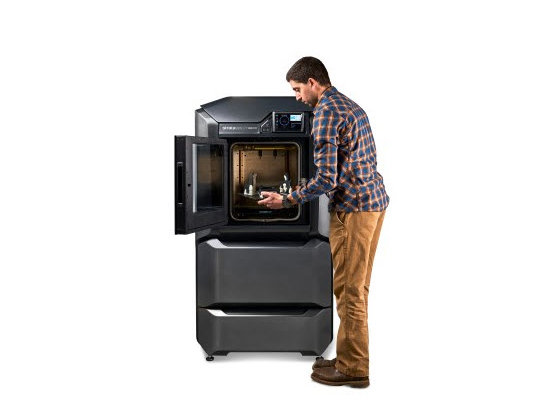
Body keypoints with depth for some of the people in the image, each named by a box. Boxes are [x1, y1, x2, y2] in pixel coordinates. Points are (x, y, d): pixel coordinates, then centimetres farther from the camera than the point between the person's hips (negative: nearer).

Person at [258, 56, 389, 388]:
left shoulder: (326, 113, -13)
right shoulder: (352, 106, 17)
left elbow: (326, 180, -19)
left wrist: (288, 200, -9)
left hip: (354, 207, -10)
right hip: (375, 199, 10)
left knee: (349, 290, -2)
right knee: (357, 288, 14)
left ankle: (353, 369, 8)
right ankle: (349, 357, 24)